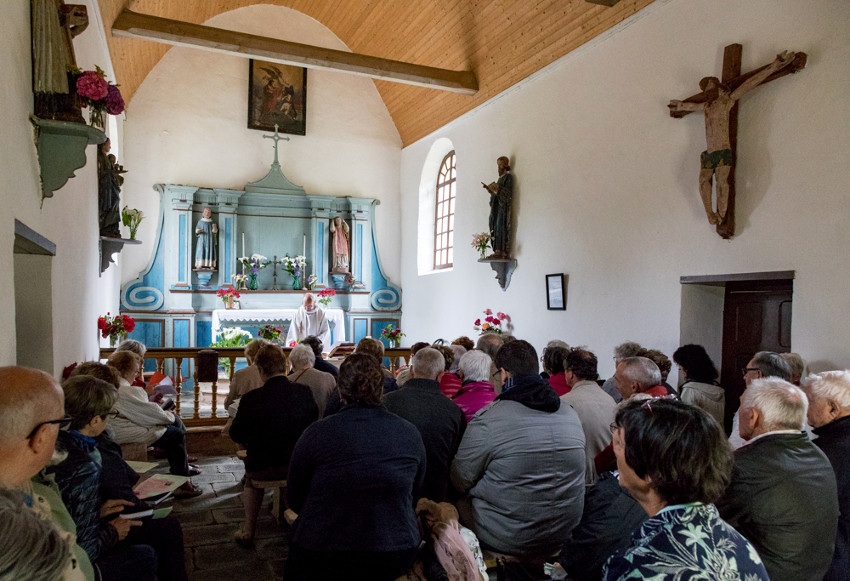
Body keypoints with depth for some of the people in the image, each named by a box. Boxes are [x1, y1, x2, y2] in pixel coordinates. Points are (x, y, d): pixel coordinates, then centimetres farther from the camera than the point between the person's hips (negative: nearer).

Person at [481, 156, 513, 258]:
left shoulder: (508, 176, -2)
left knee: (502, 227, -15)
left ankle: (504, 252, -19)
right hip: (497, 206, 8)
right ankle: (498, 251, -5)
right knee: (496, 227, -1)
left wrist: (497, 187, -21)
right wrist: (489, 188, 7)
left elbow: (509, 192, -12)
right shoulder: (500, 178, 23)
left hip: (504, 206, -8)